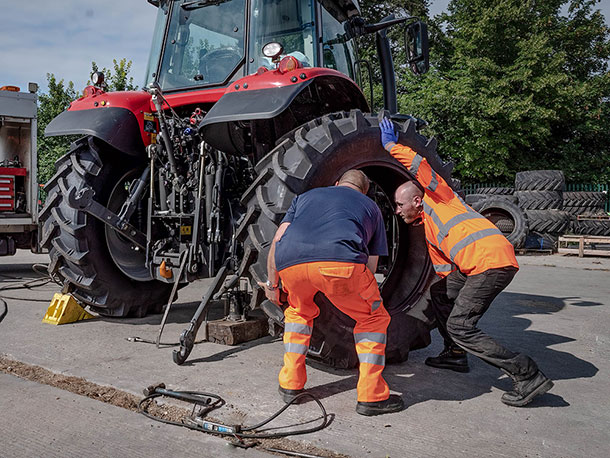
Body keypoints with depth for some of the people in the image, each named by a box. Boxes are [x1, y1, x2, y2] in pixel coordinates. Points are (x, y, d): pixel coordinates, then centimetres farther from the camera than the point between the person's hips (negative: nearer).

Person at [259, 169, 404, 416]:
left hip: (289, 263, 3)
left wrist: (272, 284, 34)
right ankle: (371, 396, 19)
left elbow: (277, 241, 26)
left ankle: (290, 384, 32)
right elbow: (371, 265, 29)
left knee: (299, 311, 33)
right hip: (340, 261, -3)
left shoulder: (306, 195, 37)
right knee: (373, 318, 21)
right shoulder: (370, 206, 33)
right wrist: (350, 296, 43)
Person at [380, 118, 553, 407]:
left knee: (459, 327, -11)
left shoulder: (436, 197, 6)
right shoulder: (427, 229, 28)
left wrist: (391, 145, 6)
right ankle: (455, 354, 30)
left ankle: (528, 376, -9)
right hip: (475, 265, 10)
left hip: (492, 259, -10)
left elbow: (418, 165, -6)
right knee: (439, 293, 23)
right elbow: (443, 268, 29)